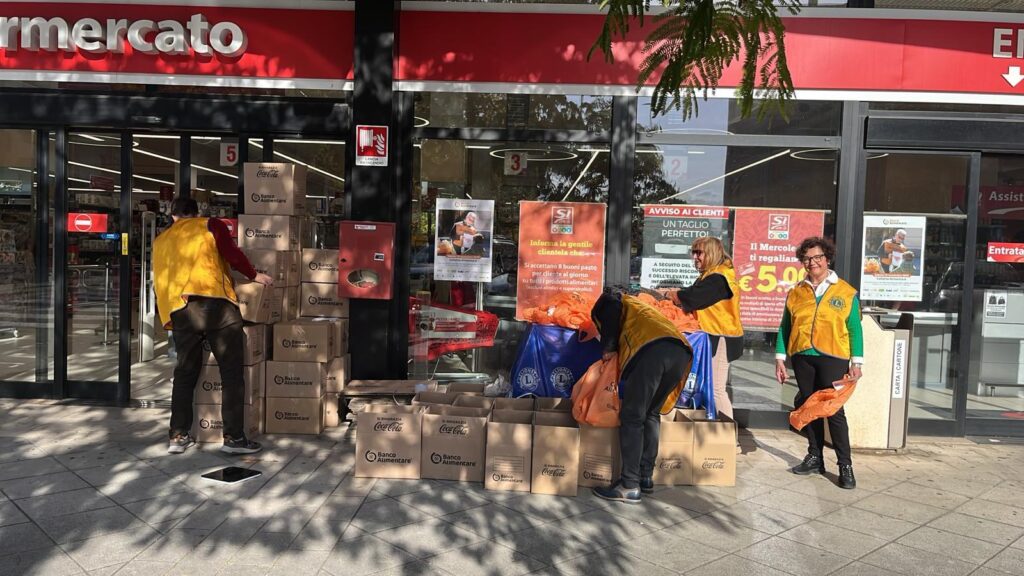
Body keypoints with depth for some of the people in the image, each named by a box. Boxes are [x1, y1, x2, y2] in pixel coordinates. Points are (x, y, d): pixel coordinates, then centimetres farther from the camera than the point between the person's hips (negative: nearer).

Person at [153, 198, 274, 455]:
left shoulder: (160, 241, 25)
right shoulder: (211, 225, 12)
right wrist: (254, 275, 10)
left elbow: (159, 280, 26)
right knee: (231, 371, 0)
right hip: (215, 303, -4)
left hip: (180, 310, 5)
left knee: (185, 373, 14)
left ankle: (178, 437, 16)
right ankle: (234, 437, -1)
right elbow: (232, 254, -3)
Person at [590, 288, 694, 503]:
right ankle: (646, 477, 20)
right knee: (651, 414, 20)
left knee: (631, 418, -2)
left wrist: (607, 349, 18)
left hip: (652, 350, -7)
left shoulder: (609, 300, 26)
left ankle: (630, 486, -4)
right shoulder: (636, 305, 44)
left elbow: (610, 323, 5)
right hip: (681, 350, 7)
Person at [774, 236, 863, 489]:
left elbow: (854, 329, 3)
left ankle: (845, 466, 4)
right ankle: (815, 458, 21)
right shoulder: (796, 292, 10)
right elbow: (785, 327, 11)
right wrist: (780, 358, 5)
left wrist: (856, 362, -3)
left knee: (834, 410, -5)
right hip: (802, 357, 3)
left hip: (832, 358, -3)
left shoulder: (846, 292, 3)